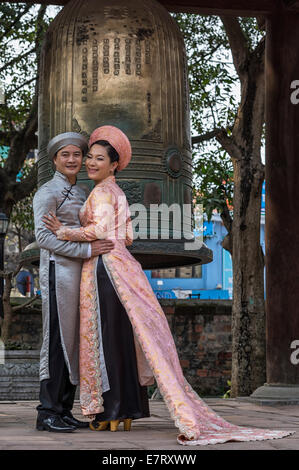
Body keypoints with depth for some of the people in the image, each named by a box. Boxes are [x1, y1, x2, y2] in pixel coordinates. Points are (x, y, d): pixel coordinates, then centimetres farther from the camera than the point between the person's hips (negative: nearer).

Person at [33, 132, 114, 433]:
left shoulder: (81, 193, 20)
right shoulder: (47, 193, -4)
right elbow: (43, 236, -14)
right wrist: (86, 250, -18)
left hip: (81, 272, 8)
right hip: (58, 270, -8)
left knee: (73, 341, 6)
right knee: (57, 340, -10)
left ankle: (64, 410, 9)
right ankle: (48, 413, -7)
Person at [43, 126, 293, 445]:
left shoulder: (101, 193, -8)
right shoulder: (116, 193, 19)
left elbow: (99, 231, -21)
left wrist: (63, 232, -12)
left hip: (106, 269, -9)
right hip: (120, 264, 9)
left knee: (106, 336, -5)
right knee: (119, 338, 9)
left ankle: (112, 412, -1)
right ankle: (122, 409, 13)